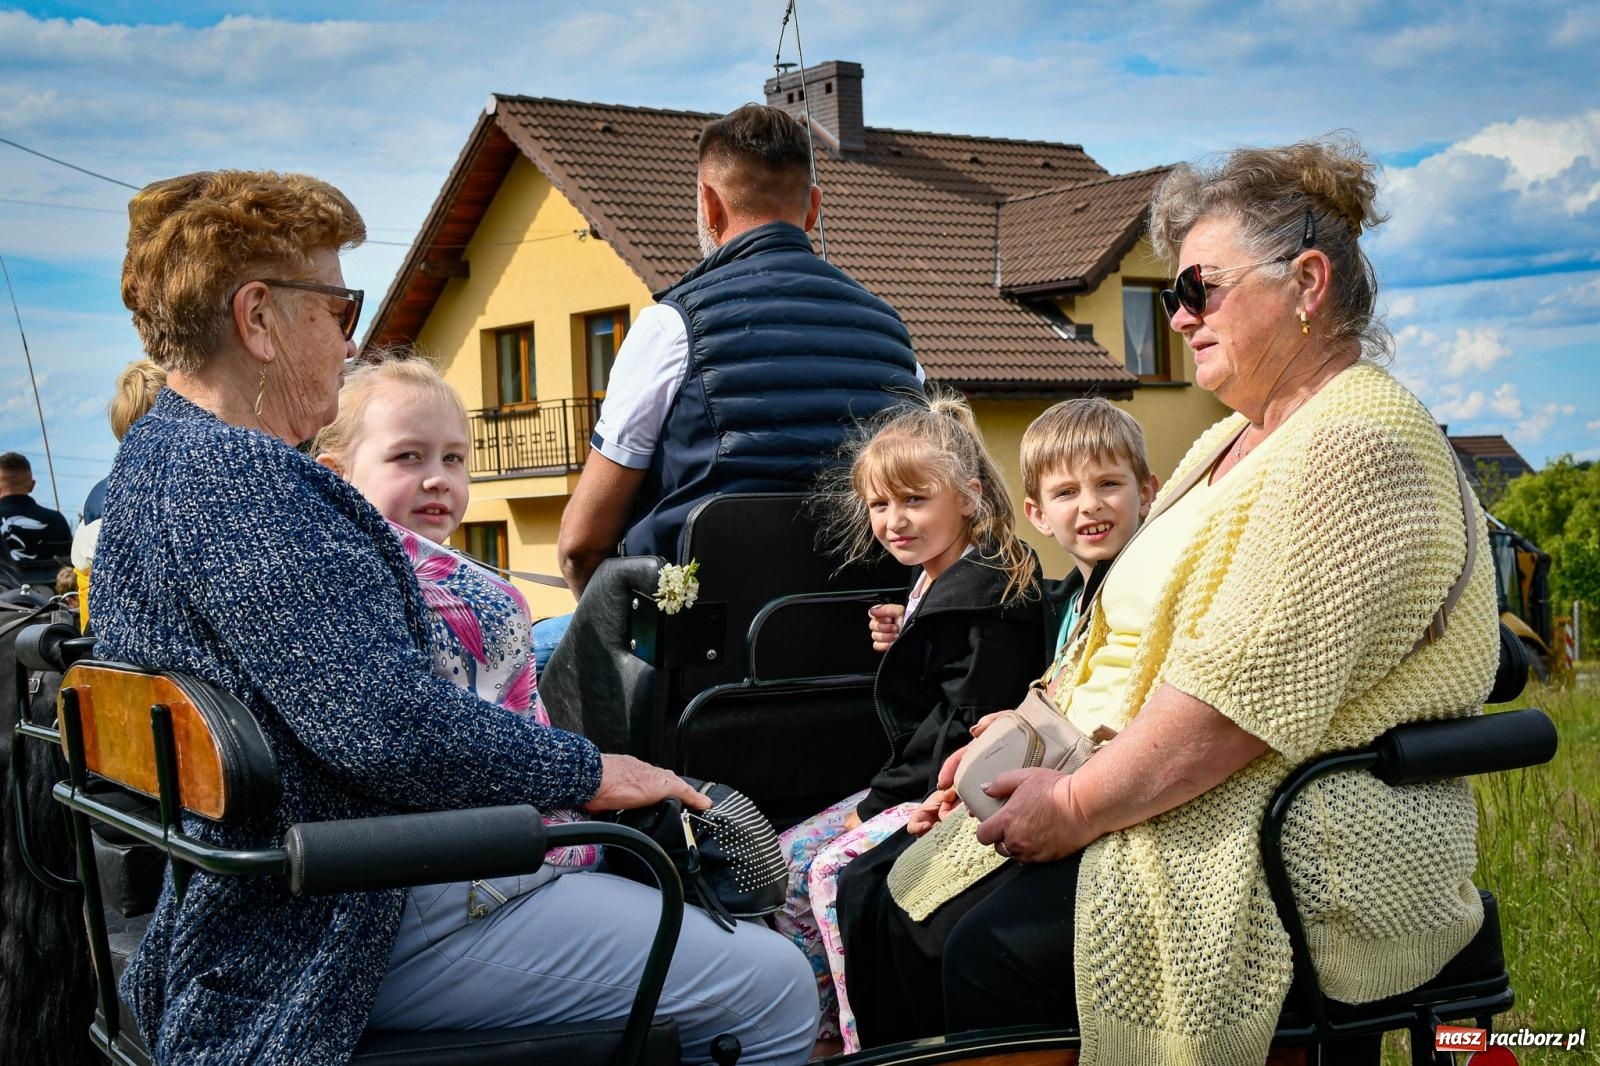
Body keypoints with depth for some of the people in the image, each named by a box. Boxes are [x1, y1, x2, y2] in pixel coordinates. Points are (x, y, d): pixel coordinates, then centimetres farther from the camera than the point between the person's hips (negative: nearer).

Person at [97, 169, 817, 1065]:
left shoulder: (155, 455, 14)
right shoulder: (234, 474, -21)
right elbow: (387, 723, -29)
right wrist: (587, 771, -15)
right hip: (341, 929, -12)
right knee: (773, 987, -12)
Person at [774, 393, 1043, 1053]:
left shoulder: (984, 591, -17)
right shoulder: (932, 581, 13)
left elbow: (964, 723, -21)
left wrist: (878, 803, -17)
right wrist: (897, 646, 7)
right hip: (916, 784, 11)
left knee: (837, 868, -23)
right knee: (786, 859, 6)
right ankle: (828, 1027, 10)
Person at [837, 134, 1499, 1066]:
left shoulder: (1356, 444, -13)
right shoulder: (1233, 444, 20)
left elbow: (1245, 692, -23)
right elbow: (1136, 644, 21)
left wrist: (1078, 804, -18)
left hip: (1311, 844, -10)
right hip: (1139, 791, 10)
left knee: (992, 953, -25)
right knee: (884, 893, -3)